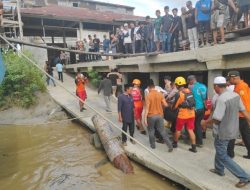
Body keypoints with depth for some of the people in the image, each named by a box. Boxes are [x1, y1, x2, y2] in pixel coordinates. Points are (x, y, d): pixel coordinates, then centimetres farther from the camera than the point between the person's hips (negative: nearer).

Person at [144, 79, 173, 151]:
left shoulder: (148, 96, -13)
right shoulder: (160, 94, -2)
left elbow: (147, 108, -15)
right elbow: (165, 105, -1)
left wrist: (145, 118, -12)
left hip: (151, 116, -3)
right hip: (159, 115, 3)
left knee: (151, 131, 15)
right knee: (162, 131, 9)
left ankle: (153, 145, 25)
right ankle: (170, 146, 6)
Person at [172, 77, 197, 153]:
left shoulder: (179, 94, -15)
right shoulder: (190, 91, 2)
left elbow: (175, 106, -7)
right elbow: (192, 102, 12)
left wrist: (172, 108, 14)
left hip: (182, 115, -5)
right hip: (191, 114, 5)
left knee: (178, 130, 14)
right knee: (191, 130, 10)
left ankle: (175, 143, 31)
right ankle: (194, 147, 11)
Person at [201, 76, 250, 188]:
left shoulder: (221, 99, -27)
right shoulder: (235, 95, -2)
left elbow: (216, 119, -25)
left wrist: (205, 122, -8)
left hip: (223, 132, -9)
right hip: (232, 129, 9)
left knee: (222, 156, 6)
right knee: (220, 150, 27)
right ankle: (219, 169, 43)